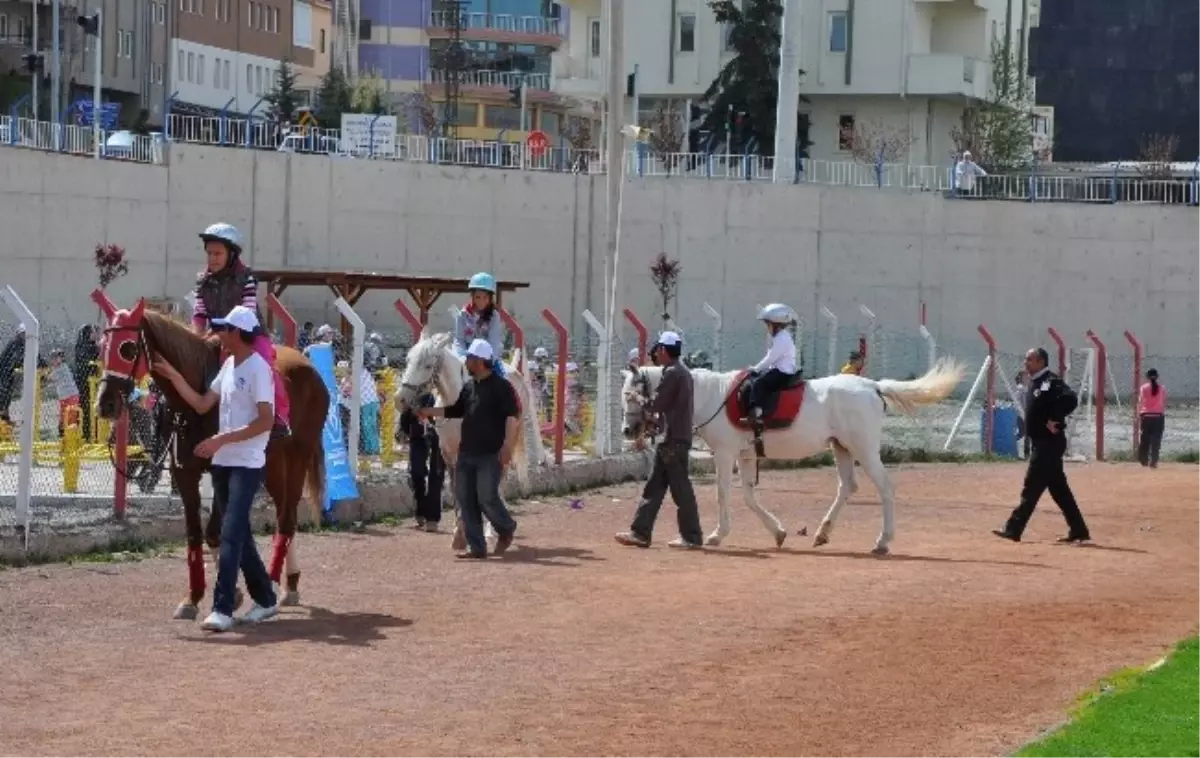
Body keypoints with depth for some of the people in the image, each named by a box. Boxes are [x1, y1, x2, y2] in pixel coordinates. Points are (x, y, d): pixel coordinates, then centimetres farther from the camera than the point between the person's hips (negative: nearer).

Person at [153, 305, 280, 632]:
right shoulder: (229, 365, 11)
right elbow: (202, 405, 16)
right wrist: (173, 376, 8)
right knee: (239, 533, 14)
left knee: (231, 534, -12)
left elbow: (266, 421, -19)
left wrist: (222, 439, -21)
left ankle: (222, 609, -14)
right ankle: (265, 599, 24)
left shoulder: (257, 368, -14)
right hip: (223, 462, 9)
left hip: (246, 464, -9)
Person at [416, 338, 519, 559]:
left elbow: (512, 416, -15)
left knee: (487, 497, -10)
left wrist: (507, 446, -23)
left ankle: (506, 529, 18)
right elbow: (455, 410, 25)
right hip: (466, 453, 8)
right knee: (466, 499, 4)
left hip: (490, 454, -8)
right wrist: (428, 412, 18)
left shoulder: (500, 386, -9)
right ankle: (476, 547, 8)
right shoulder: (468, 387, 13)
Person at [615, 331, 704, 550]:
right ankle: (640, 532, 13)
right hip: (676, 437, 10)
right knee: (654, 487, 11)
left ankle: (692, 537, 0)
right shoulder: (683, 372, 16)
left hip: (674, 440, -10)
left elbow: (657, 405, -15)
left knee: (680, 488, -4)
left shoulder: (671, 373, -15)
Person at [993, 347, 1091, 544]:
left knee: (1032, 487, -7)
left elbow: (1070, 399, -30)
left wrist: (1055, 419, -24)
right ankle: (1079, 531, 17)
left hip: (1049, 443, -10)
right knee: (1059, 489, 12)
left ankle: (1014, 530, -6)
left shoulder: (1051, 382, -15)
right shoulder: (1034, 382, 15)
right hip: (1041, 442, 10)